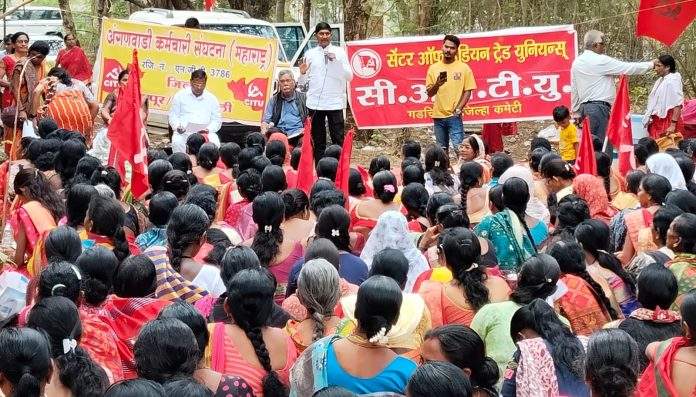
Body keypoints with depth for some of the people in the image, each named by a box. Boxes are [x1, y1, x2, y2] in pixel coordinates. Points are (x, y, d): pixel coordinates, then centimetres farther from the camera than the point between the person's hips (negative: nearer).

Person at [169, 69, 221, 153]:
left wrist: (208, 129, -9)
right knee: (177, 142, -33)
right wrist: (177, 127, -14)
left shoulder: (211, 98, 10)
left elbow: (217, 120, 11)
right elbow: (173, 115, 7)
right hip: (183, 132, -1)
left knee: (215, 143, -29)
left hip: (205, 133, 1)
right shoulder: (180, 95, 7)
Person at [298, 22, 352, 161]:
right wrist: (302, 73, -10)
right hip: (315, 103, 2)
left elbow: (349, 76, -1)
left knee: (338, 139, -4)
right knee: (318, 141, 6)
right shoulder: (309, 54, 9)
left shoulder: (339, 52, 5)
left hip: (335, 102, -2)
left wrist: (336, 60, -12)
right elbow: (303, 83, 11)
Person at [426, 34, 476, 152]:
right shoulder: (434, 68, 10)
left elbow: (468, 91, 1)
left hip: (454, 116, -3)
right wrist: (437, 84, -11)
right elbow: (429, 94, 9)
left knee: (458, 148, -11)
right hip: (438, 116, 3)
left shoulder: (463, 68, 2)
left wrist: (458, 109, -10)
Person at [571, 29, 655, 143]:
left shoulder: (576, 62, 14)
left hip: (584, 107, 8)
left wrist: (576, 112, 26)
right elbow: (627, 68, -5)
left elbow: (574, 91, 18)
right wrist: (651, 64, 6)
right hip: (598, 107, -8)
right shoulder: (600, 61, -9)